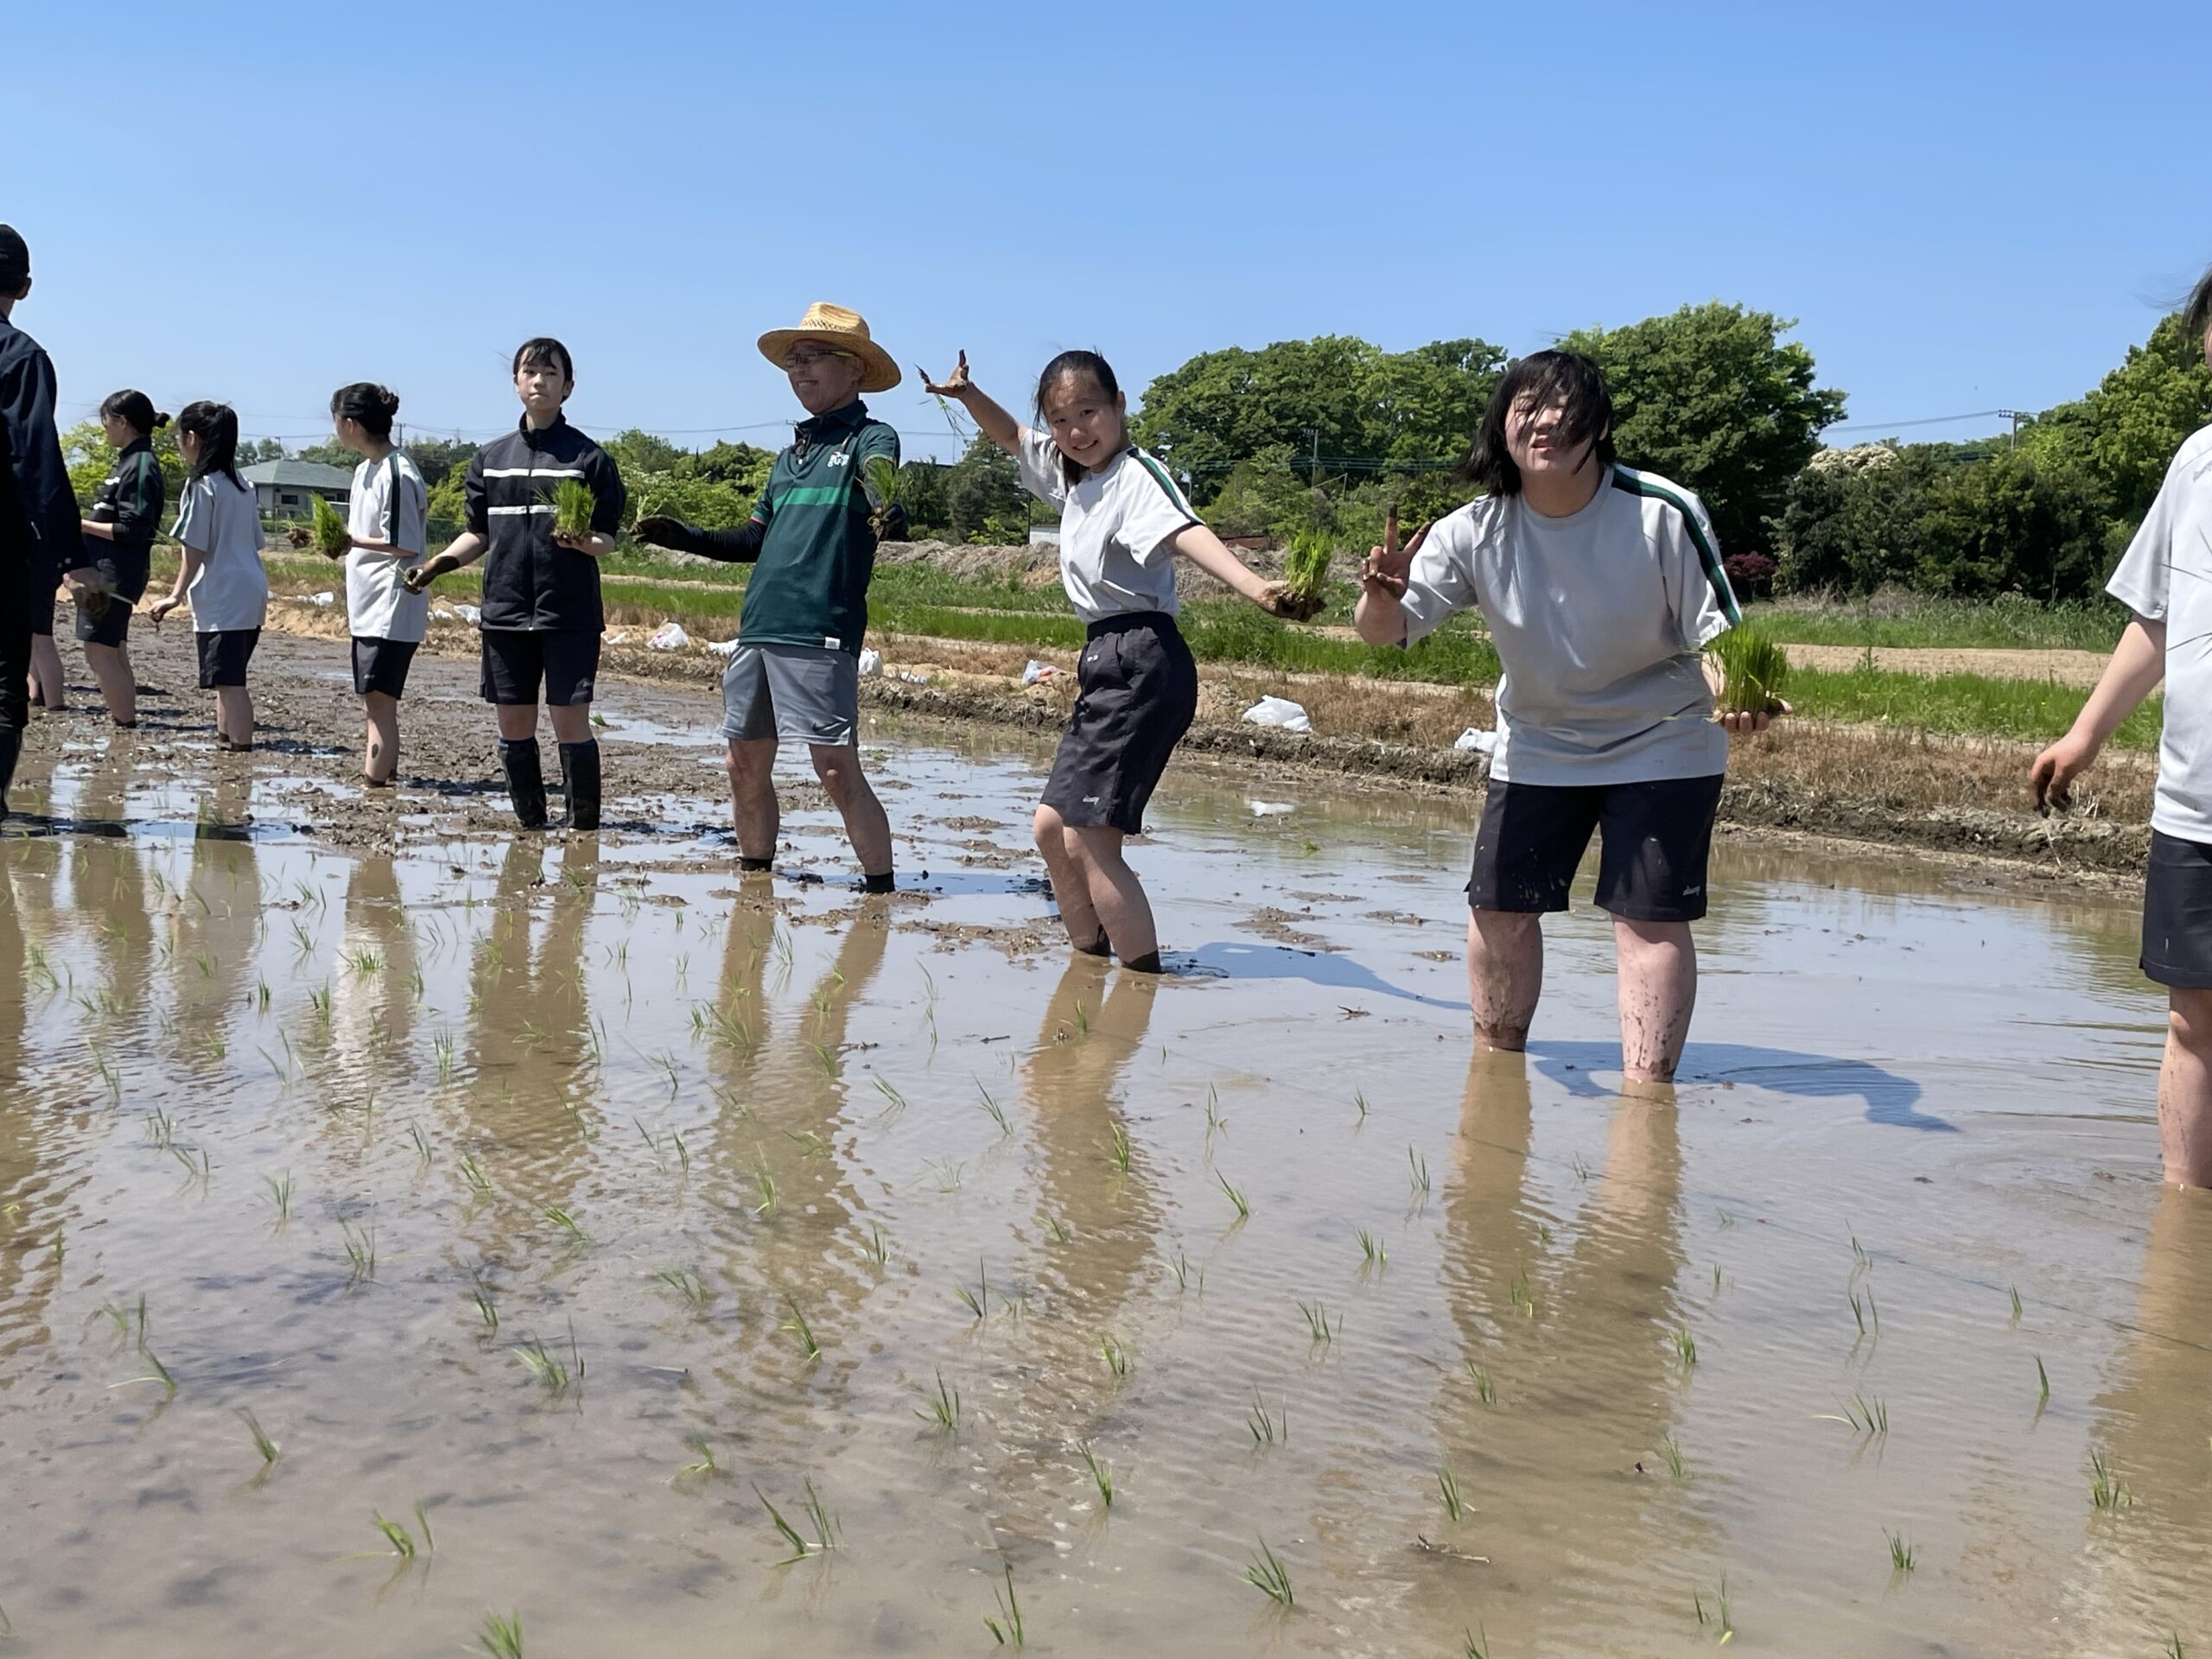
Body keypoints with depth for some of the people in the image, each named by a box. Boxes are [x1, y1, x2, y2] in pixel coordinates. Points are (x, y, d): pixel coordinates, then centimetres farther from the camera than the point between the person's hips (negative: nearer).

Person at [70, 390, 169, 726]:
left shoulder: (139, 466, -16)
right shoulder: (131, 462, 13)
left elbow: (131, 530, -20)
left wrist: (80, 524, -15)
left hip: (114, 575, -10)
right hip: (107, 572, 10)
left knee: (99, 652, -10)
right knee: (113, 653, 14)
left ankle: (127, 724, -8)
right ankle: (124, 720, 20)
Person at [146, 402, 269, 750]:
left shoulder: (201, 485, -8)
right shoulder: (241, 485, 15)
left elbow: (195, 549, -11)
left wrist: (177, 595, -8)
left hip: (222, 596, -9)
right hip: (251, 591, 9)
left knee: (228, 680, -10)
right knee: (229, 678, 16)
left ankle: (241, 747, -14)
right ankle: (225, 738, 22)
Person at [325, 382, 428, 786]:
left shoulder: (397, 474, -16)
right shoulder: (365, 469, 13)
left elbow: (405, 545, -18)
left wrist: (350, 539, -16)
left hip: (392, 608, -10)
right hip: (369, 606, 10)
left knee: (378, 701, -8)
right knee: (374, 703, 13)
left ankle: (376, 783, -6)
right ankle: (381, 779, 20)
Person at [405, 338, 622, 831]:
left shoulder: (589, 457, 2)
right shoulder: (491, 457, 13)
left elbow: (608, 540, 1)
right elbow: (479, 535, 17)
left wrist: (583, 542, -21)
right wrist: (438, 564, 1)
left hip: (570, 615, -4)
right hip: (505, 613, 4)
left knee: (570, 723, -8)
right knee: (514, 725, 7)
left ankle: (584, 827, 3)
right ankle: (530, 824, 20)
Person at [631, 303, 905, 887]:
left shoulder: (870, 439, 0)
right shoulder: (791, 453, 21)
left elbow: (886, 506, -21)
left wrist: (888, 513, -44)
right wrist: (684, 536, 20)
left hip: (820, 636, -8)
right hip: (756, 632, 8)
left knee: (837, 771, -11)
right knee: (746, 767, 12)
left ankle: (880, 893, -4)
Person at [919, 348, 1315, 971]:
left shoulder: (1134, 475, -13)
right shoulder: (1073, 472, 14)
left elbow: (1186, 534, -32)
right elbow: (1011, 437, 33)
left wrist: (1256, 588, -49)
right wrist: (968, 395, 15)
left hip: (1142, 662, -10)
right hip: (1105, 662, 10)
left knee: (1088, 841, -13)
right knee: (1052, 826, 13)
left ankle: (1147, 980, -8)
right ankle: (1091, 958, 24)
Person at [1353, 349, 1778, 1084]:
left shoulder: (1663, 515, -22)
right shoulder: (1476, 531, -15)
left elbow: (1717, 632, -16)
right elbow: (1386, 630, -16)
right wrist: (1382, 594, -40)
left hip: (1661, 746, -3)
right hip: (1536, 749, 3)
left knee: (1650, 917, -7)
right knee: (1499, 906, 8)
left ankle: (1647, 1082, 1)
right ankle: (1497, 1051, 30)